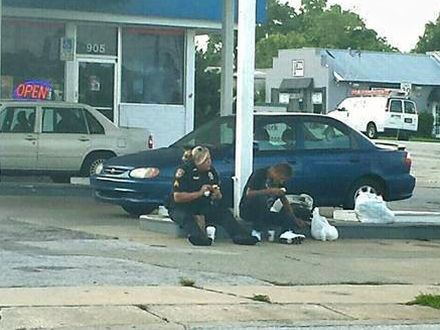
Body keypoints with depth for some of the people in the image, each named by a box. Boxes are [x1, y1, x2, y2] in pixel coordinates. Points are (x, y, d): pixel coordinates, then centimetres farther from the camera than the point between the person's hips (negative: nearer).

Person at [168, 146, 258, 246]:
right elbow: (177, 197, -17)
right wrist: (199, 193, -22)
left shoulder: (211, 171, 8)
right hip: (181, 208, -5)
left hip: (203, 208, 5)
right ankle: (197, 236, -65)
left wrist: (217, 195, -9)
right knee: (185, 216, -38)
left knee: (223, 211, -19)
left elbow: (219, 196, 16)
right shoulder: (184, 170, -11)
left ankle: (239, 235, -37)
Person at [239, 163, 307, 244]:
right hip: (248, 210, -6)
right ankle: (257, 231, -27)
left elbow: (284, 200, 7)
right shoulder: (259, 174, -16)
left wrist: (294, 218, -4)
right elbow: (248, 194, -27)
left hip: (265, 213, 6)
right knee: (260, 198, -38)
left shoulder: (278, 181, 4)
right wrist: (269, 191, -34)